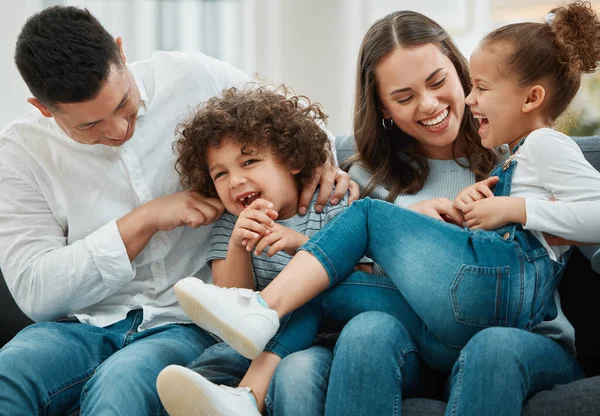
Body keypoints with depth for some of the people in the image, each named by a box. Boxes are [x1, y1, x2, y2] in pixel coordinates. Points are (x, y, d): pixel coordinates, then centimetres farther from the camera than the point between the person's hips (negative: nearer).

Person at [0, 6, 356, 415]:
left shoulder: (193, 78, -3)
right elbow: (33, 290, -9)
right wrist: (145, 219, -15)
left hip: (187, 324, -1)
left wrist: (323, 160, -10)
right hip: (84, 326, 1)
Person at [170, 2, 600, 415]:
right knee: (319, 290, 2)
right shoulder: (514, 162, 36)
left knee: (368, 214, -5)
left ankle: (264, 307, -15)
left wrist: (514, 208, -7)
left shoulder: (547, 144, 7)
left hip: (501, 276, -10)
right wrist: (472, 205, 17)